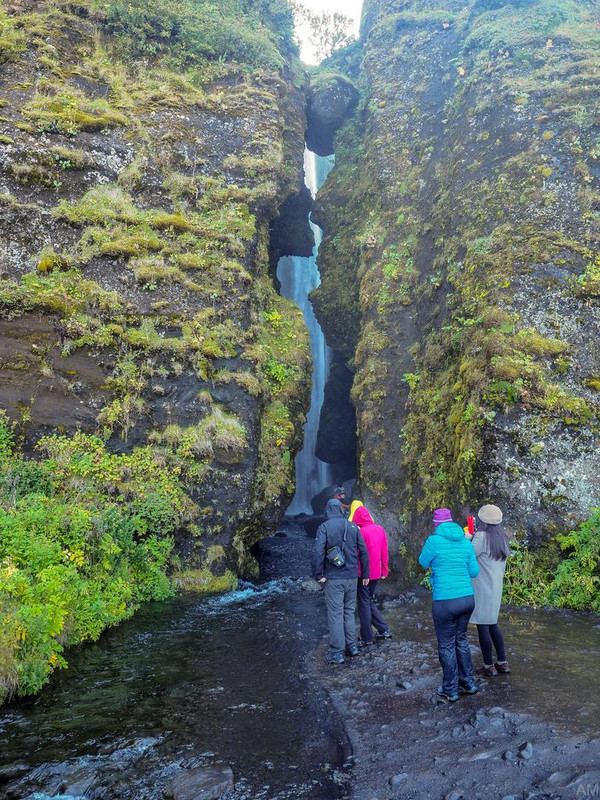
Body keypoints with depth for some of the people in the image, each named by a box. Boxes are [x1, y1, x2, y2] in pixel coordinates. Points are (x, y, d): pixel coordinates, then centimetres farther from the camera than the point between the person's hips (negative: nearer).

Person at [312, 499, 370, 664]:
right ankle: (351, 646, 24)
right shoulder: (353, 527, 5)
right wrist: (365, 574, 13)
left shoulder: (324, 527, -8)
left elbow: (318, 551, -19)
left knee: (335, 614, 0)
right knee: (349, 611, 18)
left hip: (333, 578, -4)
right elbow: (363, 551, 6)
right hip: (351, 577, 4)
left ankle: (337, 653, 3)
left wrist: (318, 574, -10)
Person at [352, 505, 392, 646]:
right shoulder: (380, 529, 2)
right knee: (370, 601, 21)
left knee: (364, 604, 5)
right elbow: (384, 552, 8)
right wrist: (384, 571, 17)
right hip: (376, 573, 6)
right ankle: (384, 630, 18)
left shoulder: (362, 532, -18)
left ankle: (367, 638, 13)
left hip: (364, 574, -6)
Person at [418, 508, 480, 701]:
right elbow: (474, 572, 8)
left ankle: (450, 690, 22)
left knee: (447, 645, 10)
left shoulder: (434, 541, -12)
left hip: (445, 602, -5)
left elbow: (423, 563, 4)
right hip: (467, 599, 5)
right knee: (461, 639, 24)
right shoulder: (466, 542, 3)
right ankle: (468, 682, 34)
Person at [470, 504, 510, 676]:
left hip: (482, 587, -8)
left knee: (482, 625, 2)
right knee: (492, 623, 19)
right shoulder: (501, 537, 7)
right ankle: (502, 662, 22)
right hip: (496, 585, 8)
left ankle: (489, 666, 9)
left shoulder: (482, 536, -17)